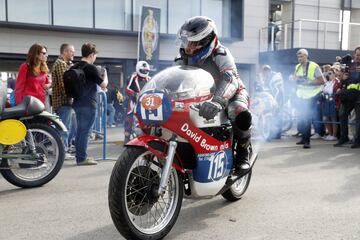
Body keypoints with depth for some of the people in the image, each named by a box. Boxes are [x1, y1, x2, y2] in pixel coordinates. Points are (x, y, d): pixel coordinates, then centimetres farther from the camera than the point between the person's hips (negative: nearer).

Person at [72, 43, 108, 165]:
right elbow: (103, 85, -9)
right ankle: (82, 158, -1)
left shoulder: (74, 67, 11)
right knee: (85, 131, -4)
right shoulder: (91, 68, -13)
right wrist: (105, 77, 10)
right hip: (88, 104, -8)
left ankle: (80, 156, 19)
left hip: (77, 103, 8)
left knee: (80, 130, 13)